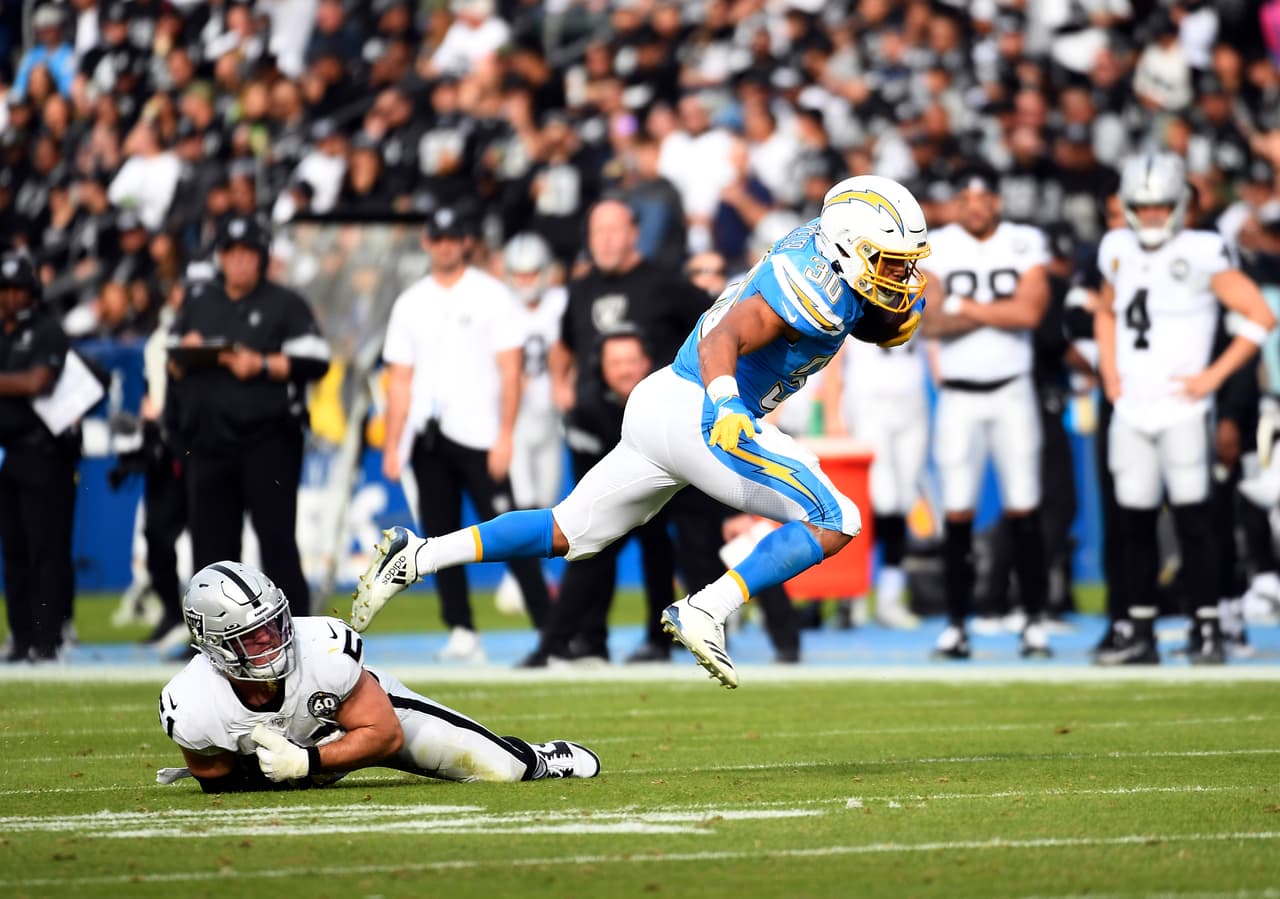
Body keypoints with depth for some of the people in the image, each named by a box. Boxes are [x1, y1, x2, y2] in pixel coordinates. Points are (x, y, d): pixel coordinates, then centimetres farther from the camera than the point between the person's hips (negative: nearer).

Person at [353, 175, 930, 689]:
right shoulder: (814, 287, -19)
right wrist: (725, 404, -48)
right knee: (834, 523, -9)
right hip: (696, 412, -9)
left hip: (661, 403, 9)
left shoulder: (822, 241, 10)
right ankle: (705, 612, -16)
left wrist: (902, 294, 2)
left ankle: (415, 557, 10)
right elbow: (724, 337, -31)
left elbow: (887, 328, 24)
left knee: (566, 533, 17)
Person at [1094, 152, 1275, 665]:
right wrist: (1110, 372, 14)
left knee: (1191, 518, -5)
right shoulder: (1119, 252, 9)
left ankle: (1207, 630, 2)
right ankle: (1139, 634, 12)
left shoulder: (1201, 254, -9)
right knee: (1133, 522, 6)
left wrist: (1213, 376, -11)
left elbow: (1260, 317, -9)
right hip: (1130, 408, 5)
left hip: (1181, 407, -5)